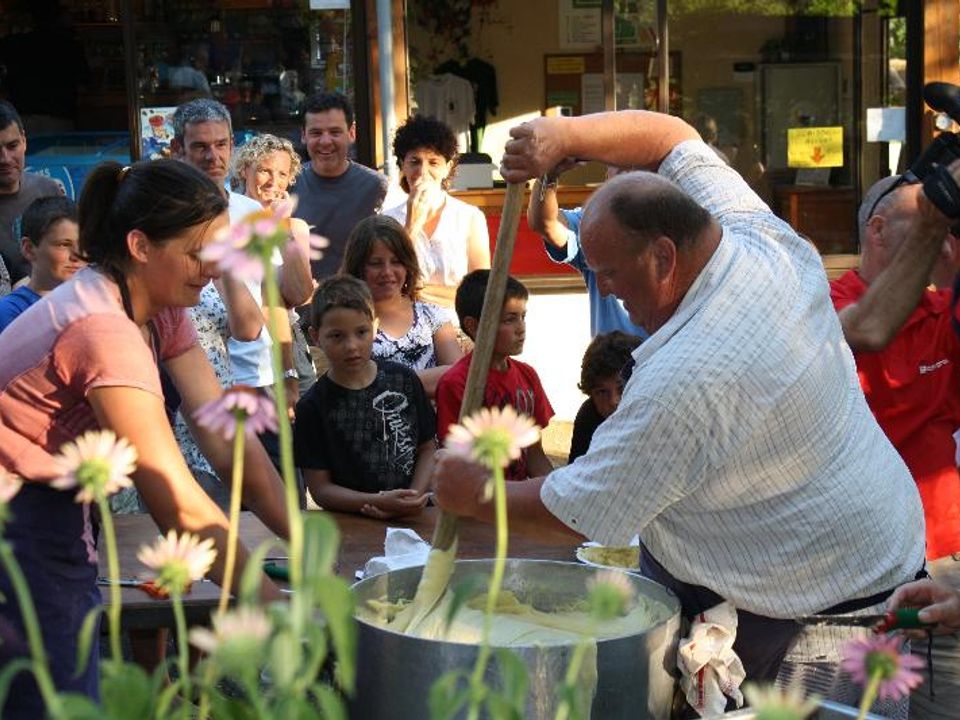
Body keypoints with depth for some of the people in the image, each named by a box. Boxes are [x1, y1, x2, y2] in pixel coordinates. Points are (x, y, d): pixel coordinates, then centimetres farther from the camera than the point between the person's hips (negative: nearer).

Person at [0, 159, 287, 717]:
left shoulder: (162, 313, 2)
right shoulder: (104, 329, -27)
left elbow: (228, 443, -2)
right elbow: (181, 507, -27)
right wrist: (281, 607, -22)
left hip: (61, 520, 9)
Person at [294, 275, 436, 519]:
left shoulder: (403, 380, 6)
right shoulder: (313, 406, -2)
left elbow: (428, 447, 13)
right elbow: (320, 488, -2)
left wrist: (416, 496, -6)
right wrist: (380, 502, -15)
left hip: (412, 517, 1)